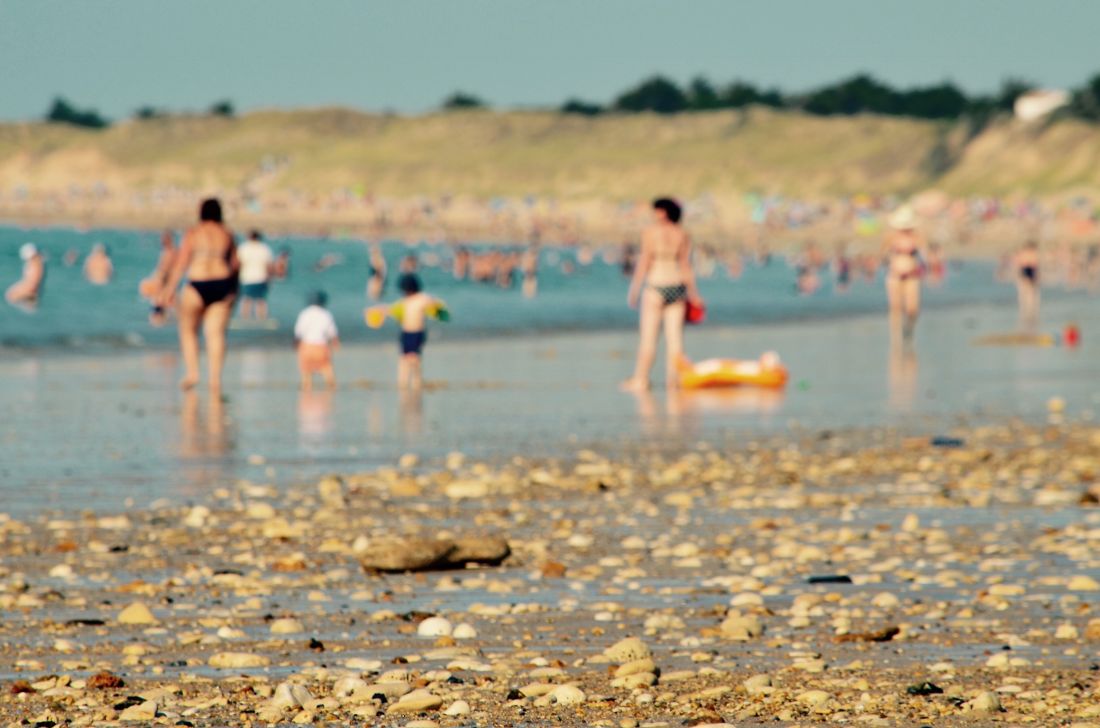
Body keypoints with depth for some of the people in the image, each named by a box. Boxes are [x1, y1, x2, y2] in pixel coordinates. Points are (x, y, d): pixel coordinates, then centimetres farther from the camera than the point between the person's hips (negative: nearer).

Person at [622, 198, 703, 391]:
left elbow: (644, 262, -9)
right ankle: (672, 378, 3)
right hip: (677, 285, 5)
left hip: (656, 288, -5)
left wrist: (634, 289, -5)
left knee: (648, 337, -1)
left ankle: (640, 379, 0)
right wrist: (692, 293, 11)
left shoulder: (651, 233, -7)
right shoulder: (683, 235, 5)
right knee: (674, 335, 5)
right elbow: (686, 266, 5)